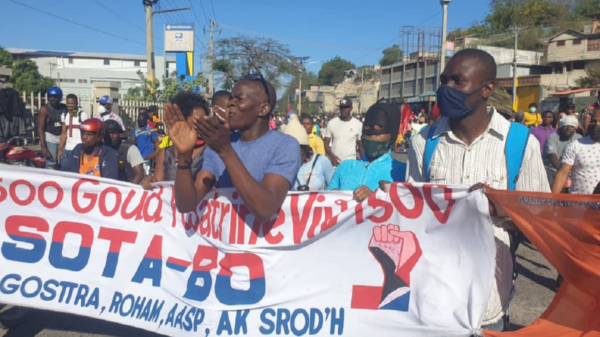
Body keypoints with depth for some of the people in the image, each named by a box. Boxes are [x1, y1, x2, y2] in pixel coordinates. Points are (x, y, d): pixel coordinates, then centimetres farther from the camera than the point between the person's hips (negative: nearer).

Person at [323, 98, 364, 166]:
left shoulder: (358, 125, 0)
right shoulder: (332, 123, 2)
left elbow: (361, 146, 8)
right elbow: (326, 143, 3)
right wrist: (332, 156, -14)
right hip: (335, 162, 1)